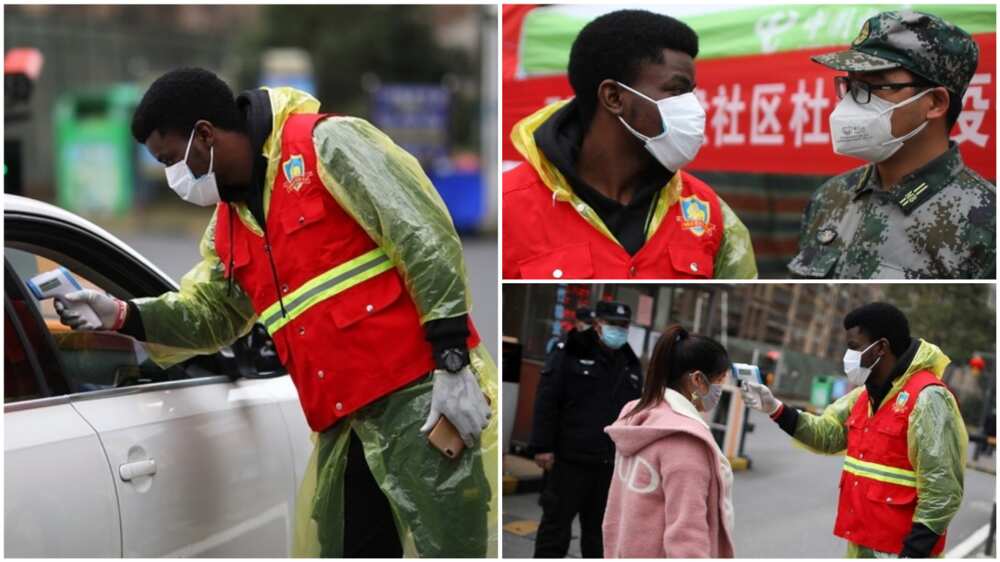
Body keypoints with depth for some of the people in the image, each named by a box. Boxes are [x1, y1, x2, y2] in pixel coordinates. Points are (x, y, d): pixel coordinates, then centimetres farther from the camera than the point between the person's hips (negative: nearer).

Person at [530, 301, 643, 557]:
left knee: (599, 528, 11)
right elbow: (546, 402, -8)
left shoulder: (631, 365, 14)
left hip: (610, 465, 5)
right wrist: (543, 447, -13)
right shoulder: (569, 353, -4)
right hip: (570, 459, -5)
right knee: (557, 522, 0)